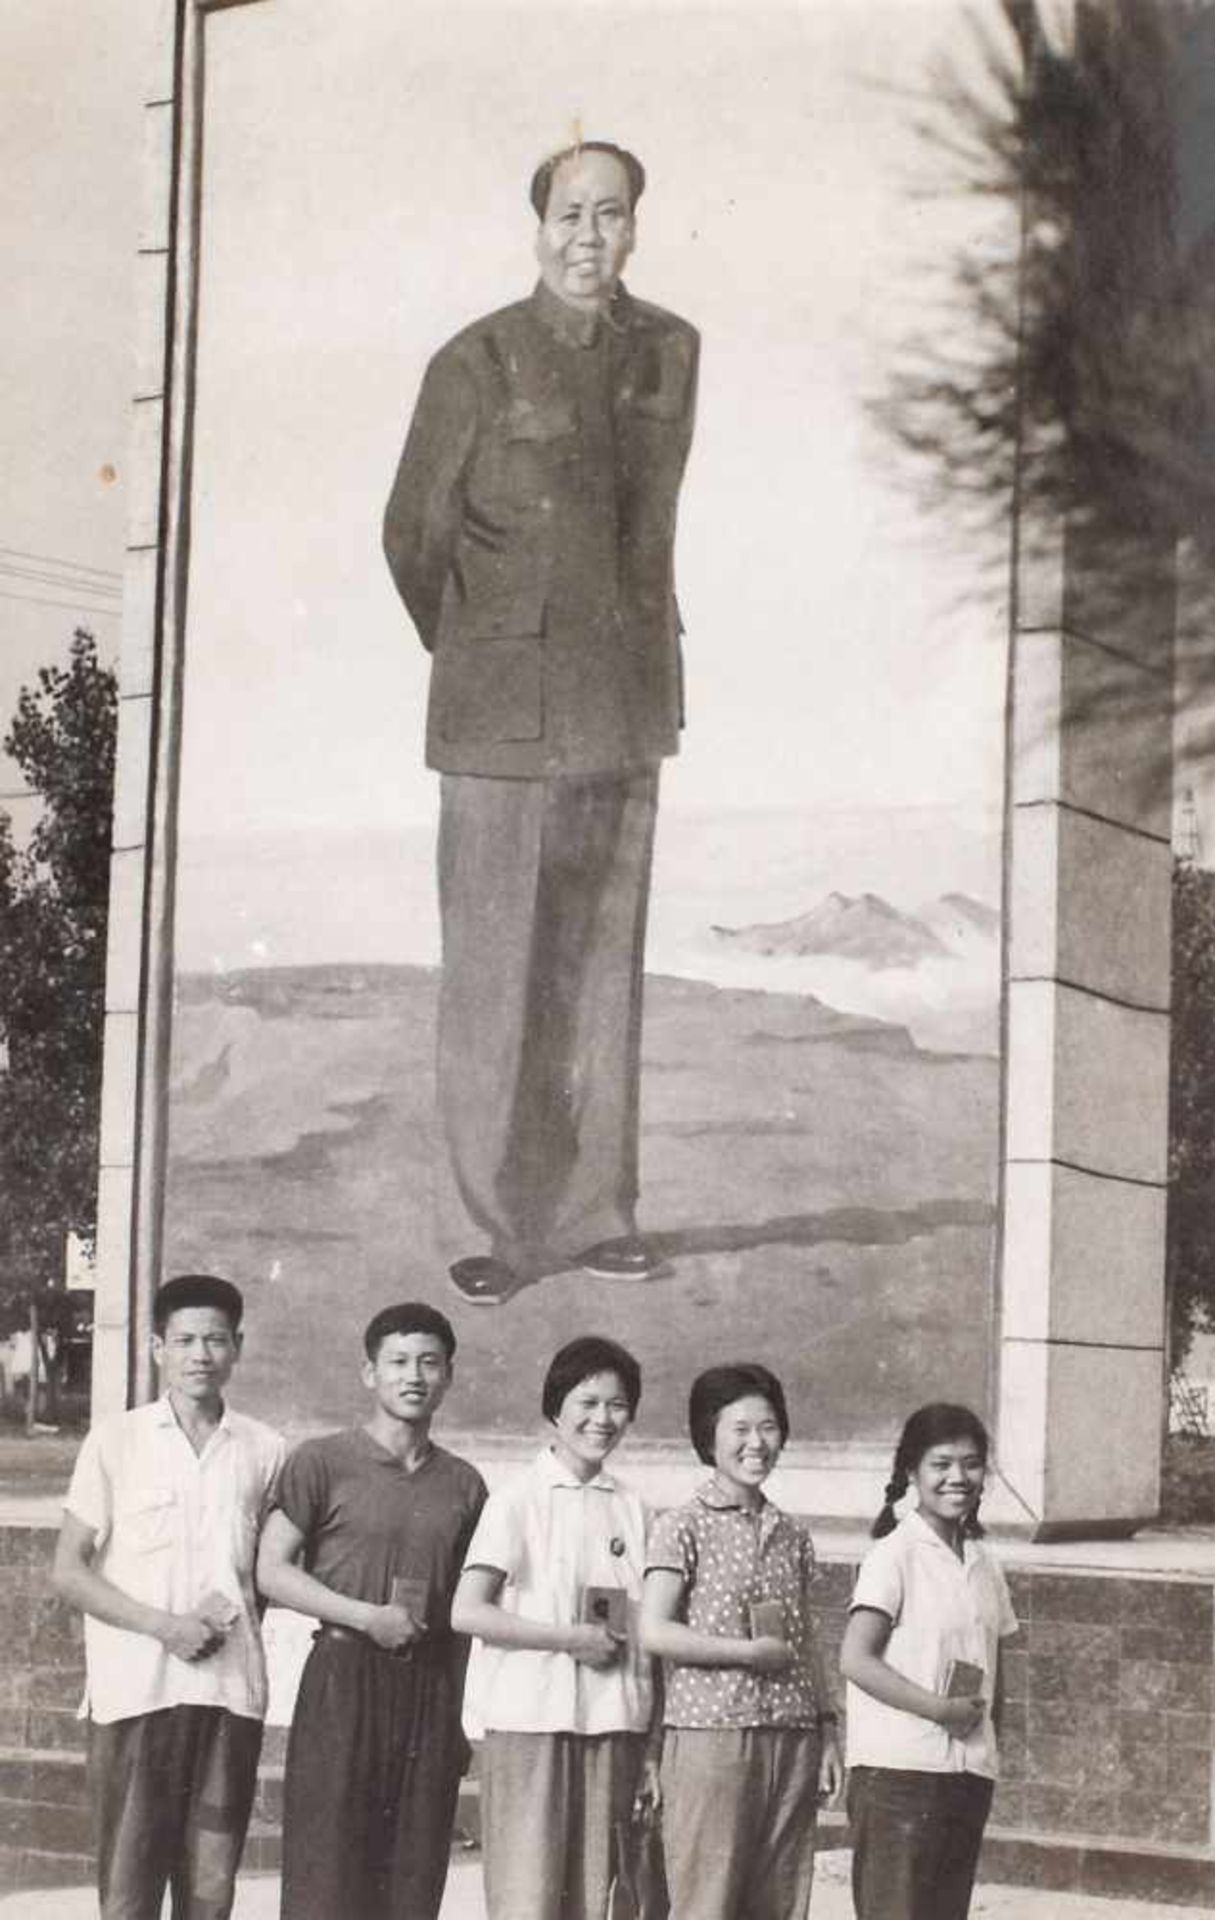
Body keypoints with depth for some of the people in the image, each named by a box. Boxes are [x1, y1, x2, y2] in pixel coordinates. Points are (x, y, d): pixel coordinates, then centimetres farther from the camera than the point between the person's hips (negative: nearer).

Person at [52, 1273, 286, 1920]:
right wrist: (165, 1627, -11)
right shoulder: (116, 1442, 1)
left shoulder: (264, 1450, 7)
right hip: (135, 1690, -2)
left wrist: (233, 1616, -5)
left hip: (231, 1691, 2)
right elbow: (68, 1571, 0)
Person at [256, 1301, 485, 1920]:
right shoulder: (322, 1463, 0)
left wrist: (465, 1717, 11)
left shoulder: (463, 1485, 12)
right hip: (343, 1677, -4)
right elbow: (271, 1571, -5)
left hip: (430, 1684, 4)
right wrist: (368, 1618, -13)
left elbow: (464, 1614, 15)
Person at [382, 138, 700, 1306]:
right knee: (493, 965, -2)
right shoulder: (477, 366, -9)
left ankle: (591, 1210, 19)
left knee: (603, 960, 9)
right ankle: (499, 1223, 7)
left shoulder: (670, 353, 5)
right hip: (505, 716, -4)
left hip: (630, 707, 5)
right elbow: (414, 535, 2)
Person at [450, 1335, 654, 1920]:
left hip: (610, 1722, 4)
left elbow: (642, 1630, 14)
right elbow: (467, 1611, -9)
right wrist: (574, 1639, -12)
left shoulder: (629, 1509, 11)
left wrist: (647, 1744, 7)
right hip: (528, 1718, -4)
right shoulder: (518, 1499, -2)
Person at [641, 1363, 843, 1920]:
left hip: (791, 1742, 5)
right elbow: (654, 1631, -11)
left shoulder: (792, 1535, 15)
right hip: (709, 1734, -5)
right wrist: (752, 1651, -11)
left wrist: (827, 1733, 12)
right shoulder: (683, 1527, -2)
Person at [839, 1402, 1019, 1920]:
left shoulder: (983, 1564, 14)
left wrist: (977, 1718, 3)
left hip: (969, 1774, 7)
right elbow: (855, 1660, -16)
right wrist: (939, 1709, -18)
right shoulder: (894, 1555, -8)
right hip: (898, 1770, -7)